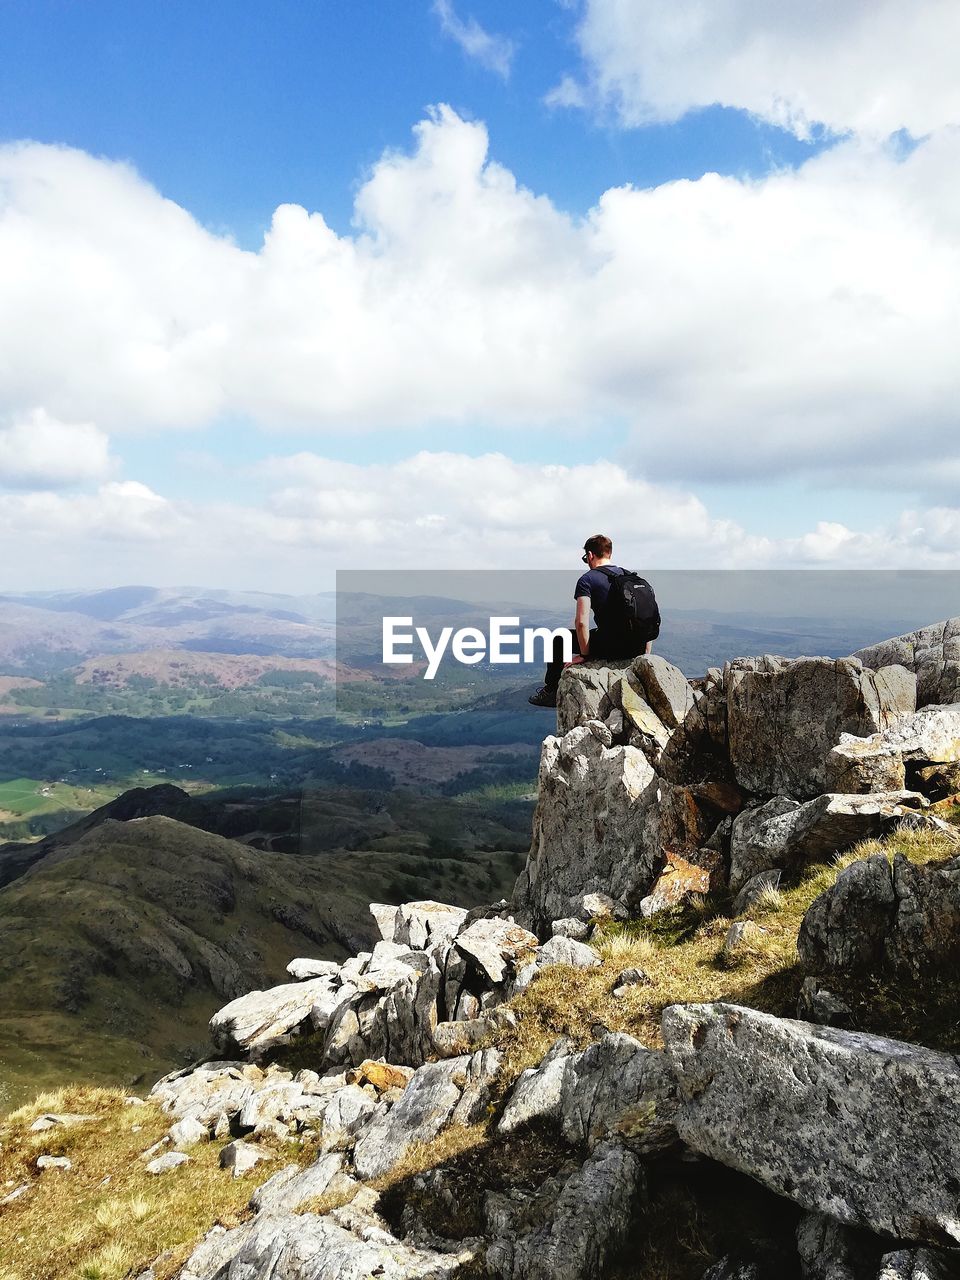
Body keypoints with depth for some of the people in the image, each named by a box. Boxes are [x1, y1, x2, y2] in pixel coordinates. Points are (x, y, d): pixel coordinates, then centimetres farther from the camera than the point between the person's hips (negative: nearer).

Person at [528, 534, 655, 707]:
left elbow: (581, 621, -17)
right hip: (636, 649, 6)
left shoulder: (587, 579, -3)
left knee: (559, 640, 18)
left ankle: (550, 692, 27)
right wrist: (645, 654, 20)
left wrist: (584, 655, -5)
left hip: (611, 647, -6)